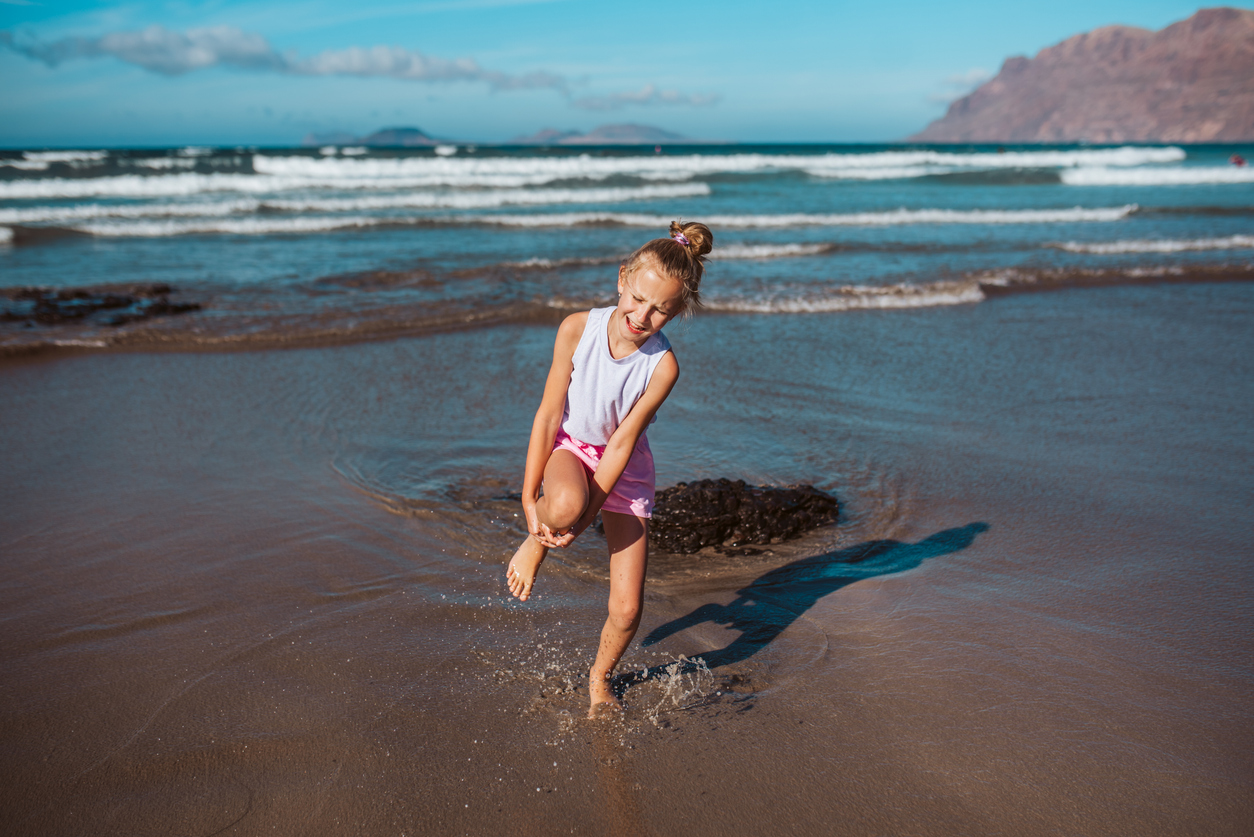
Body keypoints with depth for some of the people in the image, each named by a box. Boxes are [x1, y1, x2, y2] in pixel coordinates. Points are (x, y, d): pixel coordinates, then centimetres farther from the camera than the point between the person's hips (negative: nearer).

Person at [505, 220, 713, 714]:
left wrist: (587, 518, -22)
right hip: (568, 447, 0)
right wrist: (530, 499, -17)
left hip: (623, 465, 1)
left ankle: (599, 678, 31)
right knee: (565, 503, -41)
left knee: (627, 610, -2)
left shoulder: (663, 365, -23)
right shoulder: (577, 329, -21)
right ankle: (536, 543, -3)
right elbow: (549, 415, -15)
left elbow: (623, 443, -20)